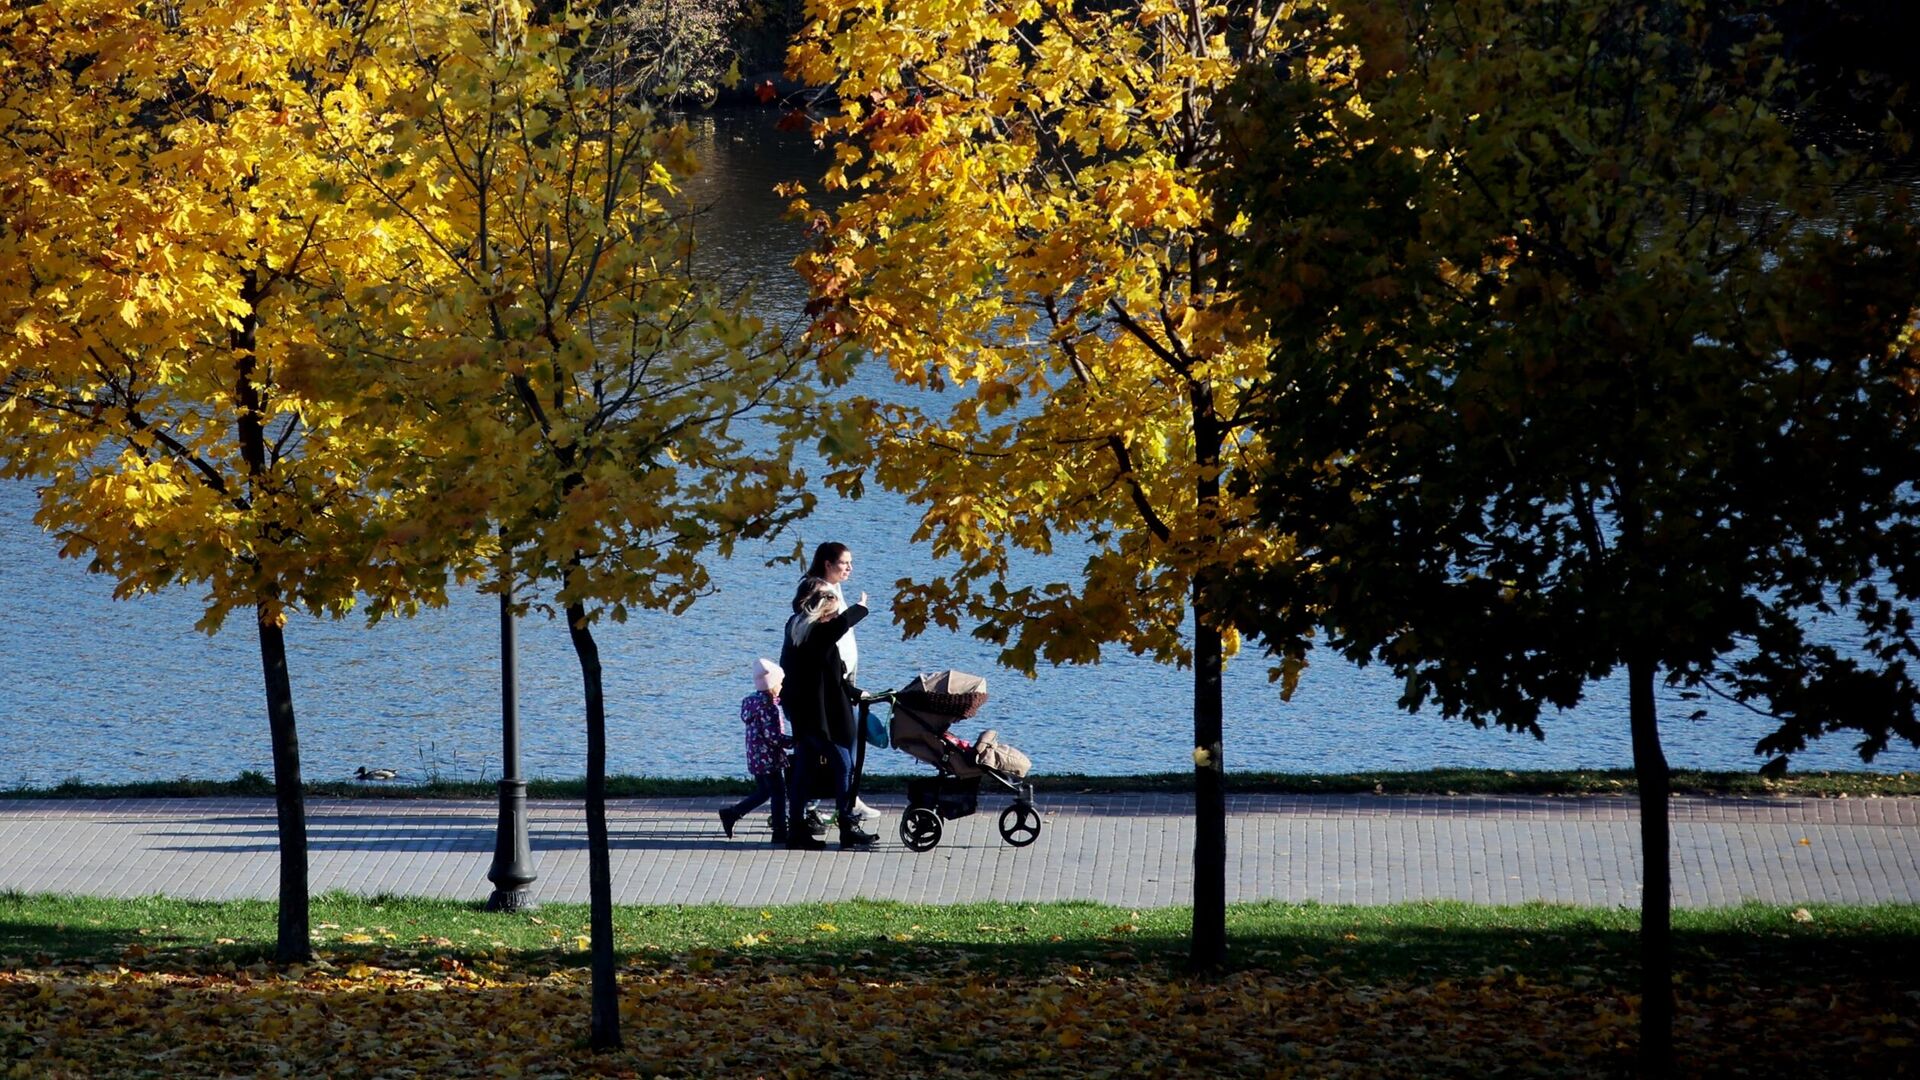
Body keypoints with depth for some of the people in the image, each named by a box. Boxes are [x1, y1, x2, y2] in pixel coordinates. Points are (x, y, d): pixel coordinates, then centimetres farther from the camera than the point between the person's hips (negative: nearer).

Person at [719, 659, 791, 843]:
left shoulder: (752, 700, 9)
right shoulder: (768, 706, -19)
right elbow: (773, 736, -23)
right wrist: (794, 741, -16)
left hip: (755, 757, 9)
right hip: (769, 758, -9)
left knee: (762, 792, 20)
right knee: (778, 794, 1)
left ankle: (730, 814, 17)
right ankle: (780, 833, 4)